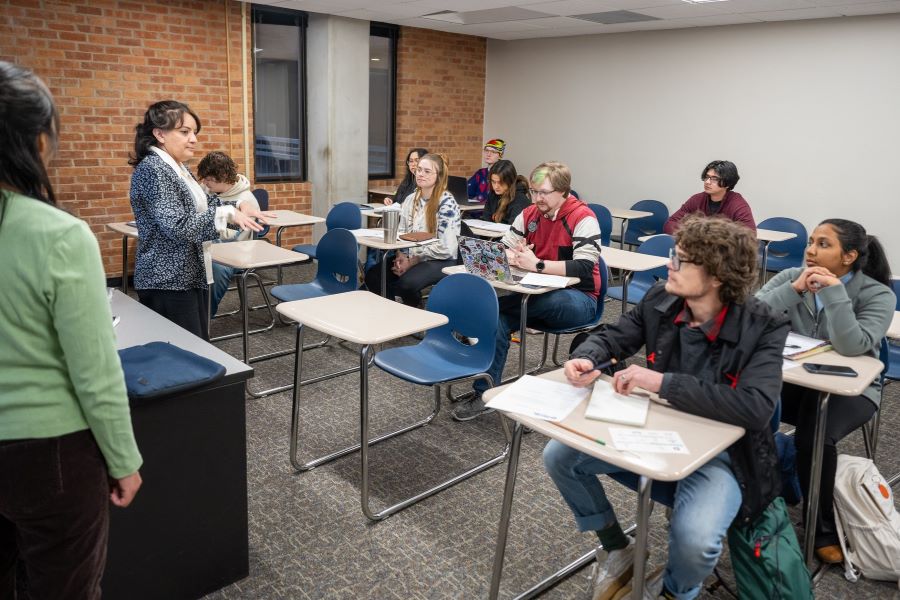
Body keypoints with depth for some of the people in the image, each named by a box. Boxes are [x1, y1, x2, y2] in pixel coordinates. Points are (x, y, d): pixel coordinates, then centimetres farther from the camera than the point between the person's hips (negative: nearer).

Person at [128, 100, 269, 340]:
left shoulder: (178, 167, 12)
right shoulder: (152, 169, -15)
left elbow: (199, 206, 22)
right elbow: (178, 226, -24)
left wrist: (237, 206, 3)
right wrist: (227, 213, -22)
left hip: (192, 275, 9)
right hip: (168, 282, -9)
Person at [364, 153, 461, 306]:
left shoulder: (446, 202, -12)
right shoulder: (411, 199, 8)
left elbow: (445, 247, -17)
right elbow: (401, 233, 12)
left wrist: (412, 262, -15)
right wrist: (401, 256, -8)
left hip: (439, 260, -6)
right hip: (410, 256, 6)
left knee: (407, 283, -32)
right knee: (373, 275, -16)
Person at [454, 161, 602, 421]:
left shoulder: (583, 218, -13)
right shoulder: (529, 214, 6)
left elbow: (584, 268, -24)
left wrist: (537, 264, -30)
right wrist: (514, 257, -18)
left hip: (577, 298, -6)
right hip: (540, 296, 6)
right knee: (497, 320, -22)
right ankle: (485, 393, -14)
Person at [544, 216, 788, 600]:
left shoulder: (764, 327, -21)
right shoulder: (660, 300, -7)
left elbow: (756, 407, -33)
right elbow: (613, 337, 6)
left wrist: (662, 381, -36)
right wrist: (584, 359, -20)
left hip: (721, 452, -5)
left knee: (695, 539, -32)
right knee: (559, 456, -6)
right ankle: (617, 551, 17)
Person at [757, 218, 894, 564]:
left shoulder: (878, 295, -11)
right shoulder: (791, 276, -3)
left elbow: (852, 347, -28)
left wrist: (833, 290, -29)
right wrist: (795, 290, -24)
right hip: (795, 379, 3)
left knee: (814, 438, -30)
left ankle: (823, 529, -4)